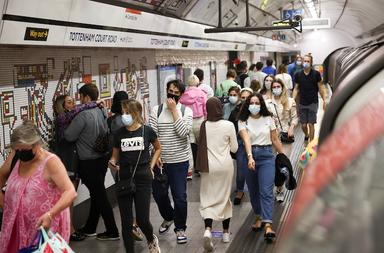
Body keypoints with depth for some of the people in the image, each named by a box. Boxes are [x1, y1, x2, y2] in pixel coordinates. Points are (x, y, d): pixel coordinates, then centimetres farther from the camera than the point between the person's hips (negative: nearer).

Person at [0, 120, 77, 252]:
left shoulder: (51, 162, -18)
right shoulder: (15, 157, 0)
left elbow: (70, 192, -25)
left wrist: (50, 214, -37)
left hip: (44, 227, -6)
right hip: (17, 225, 6)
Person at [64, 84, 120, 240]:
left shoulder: (83, 115, -20)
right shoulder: (101, 112, 4)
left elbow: (69, 136, -15)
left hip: (89, 162, -8)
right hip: (102, 158, 8)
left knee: (100, 196, 2)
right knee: (97, 194, 17)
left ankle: (112, 232, 10)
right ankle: (90, 228, 32)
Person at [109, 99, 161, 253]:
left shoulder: (147, 131, -2)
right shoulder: (119, 134, 3)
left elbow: (158, 148, 16)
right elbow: (115, 156, 11)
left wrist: (151, 166, 7)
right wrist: (112, 163, -11)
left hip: (143, 178, -2)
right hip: (124, 179, 2)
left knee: (142, 219, -3)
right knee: (126, 221, 4)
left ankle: (151, 240, 31)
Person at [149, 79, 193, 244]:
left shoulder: (186, 111, -2)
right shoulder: (156, 110, 1)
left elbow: (183, 132, -17)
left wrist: (174, 110, -15)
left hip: (180, 161, -2)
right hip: (160, 160, 2)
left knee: (180, 197, 1)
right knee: (158, 194, 14)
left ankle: (180, 228, 22)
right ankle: (168, 217, 43)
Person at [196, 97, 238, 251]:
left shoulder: (203, 126, -6)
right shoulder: (229, 125, -9)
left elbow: (201, 145, 7)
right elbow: (234, 148, 1)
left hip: (208, 166, 0)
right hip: (225, 165, 0)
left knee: (208, 199, 6)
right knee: (225, 197, 14)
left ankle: (208, 229, -16)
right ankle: (226, 232, 25)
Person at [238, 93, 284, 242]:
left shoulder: (268, 119, 5)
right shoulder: (243, 121, 0)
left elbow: (275, 140, 10)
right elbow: (246, 139, -15)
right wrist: (250, 157, -30)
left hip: (266, 156, -1)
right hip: (250, 156, 1)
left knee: (266, 191, -10)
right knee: (253, 191, 11)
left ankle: (268, 225, -15)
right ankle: (259, 217, 31)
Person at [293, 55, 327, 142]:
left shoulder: (316, 74, -5)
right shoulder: (298, 75, 1)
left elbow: (321, 87, -1)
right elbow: (296, 88, 8)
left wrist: (324, 100, -7)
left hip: (313, 103, -2)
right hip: (302, 103, 2)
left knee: (311, 124, -2)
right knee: (303, 125, 7)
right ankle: (306, 135, 39)